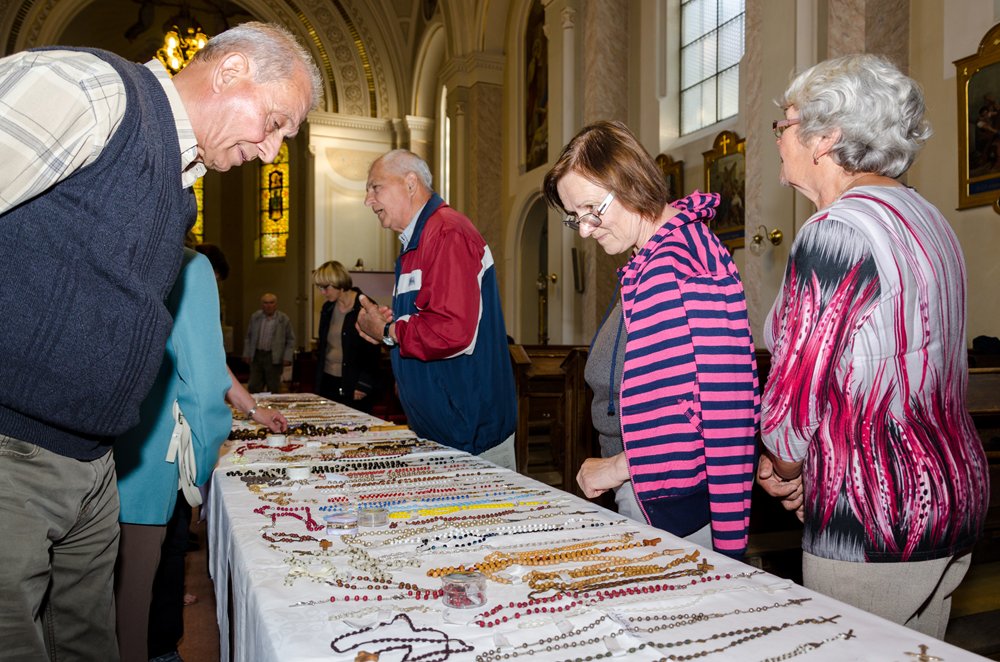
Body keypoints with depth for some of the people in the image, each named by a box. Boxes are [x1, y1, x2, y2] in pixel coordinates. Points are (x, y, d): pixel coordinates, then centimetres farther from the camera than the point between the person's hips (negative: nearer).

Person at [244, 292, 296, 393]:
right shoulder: (255, 317, 6)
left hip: (274, 358, -3)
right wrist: (247, 354, 9)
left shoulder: (284, 319, -3)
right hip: (256, 355, 3)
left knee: (273, 389, 2)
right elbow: (249, 337, 14)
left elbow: (291, 340, 1)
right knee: (253, 388, 3)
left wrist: (287, 357, -6)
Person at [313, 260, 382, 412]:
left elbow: (374, 352, -10)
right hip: (327, 382, 6)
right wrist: (318, 381, 15)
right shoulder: (327, 308, 13)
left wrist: (364, 384, -13)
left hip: (353, 387, -6)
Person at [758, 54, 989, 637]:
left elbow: (796, 389, -18)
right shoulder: (928, 217, 12)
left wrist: (784, 469, 3)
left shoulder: (836, 231, -18)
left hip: (872, 530, -10)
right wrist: (810, 475, 13)